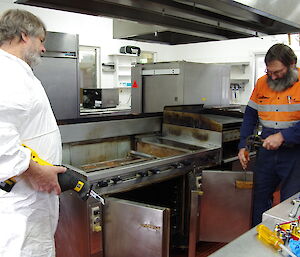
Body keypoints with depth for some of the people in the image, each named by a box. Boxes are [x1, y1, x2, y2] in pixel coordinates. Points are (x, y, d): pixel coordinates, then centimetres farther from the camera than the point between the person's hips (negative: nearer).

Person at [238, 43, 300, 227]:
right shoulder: (262, 83, 5)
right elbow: (250, 116, 9)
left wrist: (283, 136, -24)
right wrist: (243, 146, 1)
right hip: (267, 150, 5)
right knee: (260, 198, 14)